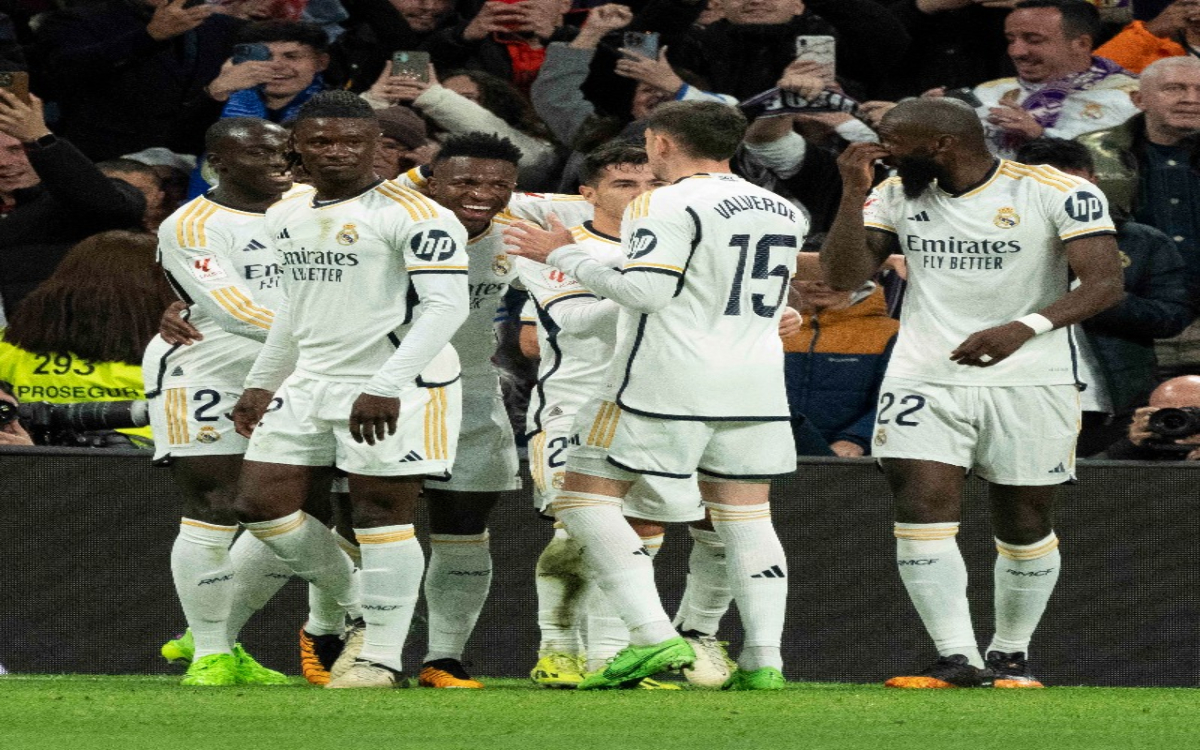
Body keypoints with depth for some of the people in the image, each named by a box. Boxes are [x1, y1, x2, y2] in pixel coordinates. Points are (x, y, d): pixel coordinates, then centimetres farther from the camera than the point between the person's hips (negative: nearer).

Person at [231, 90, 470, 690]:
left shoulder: (412, 215, -12)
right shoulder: (287, 217, 14)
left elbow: (446, 305, -19)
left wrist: (386, 387, -26)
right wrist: (261, 384, 25)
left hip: (395, 390, -8)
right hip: (309, 385, 8)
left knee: (382, 516, -6)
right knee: (261, 505, 3)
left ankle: (382, 656, 2)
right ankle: (349, 606, 21)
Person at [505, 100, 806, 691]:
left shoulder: (668, 206, -11)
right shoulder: (781, 212, 14)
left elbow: (646, 291, -19)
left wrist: (566, 256, -9)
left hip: (668, 385, -7)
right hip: (757, 384, 7)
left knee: (585, 497, 0)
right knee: (745, 516, 10)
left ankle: (654, 636, -14)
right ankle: (763, 659, 0)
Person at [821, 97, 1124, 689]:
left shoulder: (1059, 194, -10)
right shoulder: (896, 196, 6)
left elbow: (1104, 283, -16)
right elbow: (844, 276, 4)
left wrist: (1027, 327, -32)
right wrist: (854, 193, -8)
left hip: (1029, 384, -3)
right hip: (925, 384, 3)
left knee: (1025, 529, 5)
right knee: (922, 517, -13)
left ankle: (1011, 656, 22)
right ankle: (957, 659, -14)